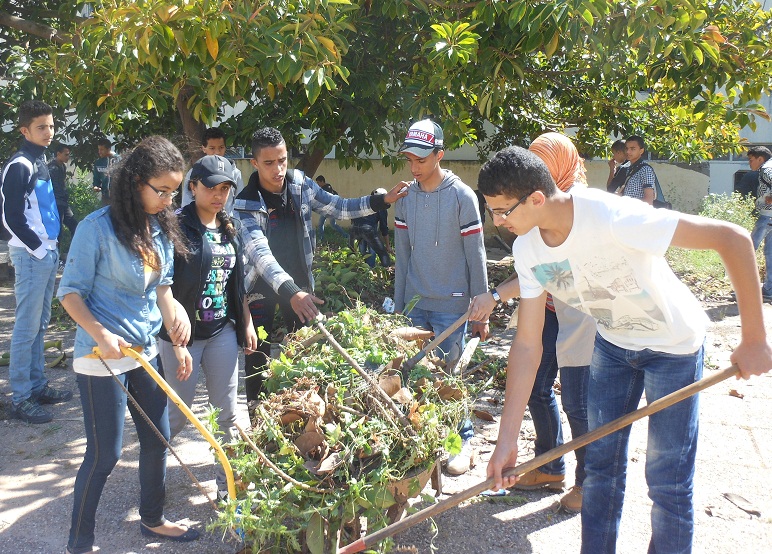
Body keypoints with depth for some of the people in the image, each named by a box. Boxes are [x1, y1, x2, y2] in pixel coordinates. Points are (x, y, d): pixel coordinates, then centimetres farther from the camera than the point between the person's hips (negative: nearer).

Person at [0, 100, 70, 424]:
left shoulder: (40, 162, 15)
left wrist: (51, 249, 14)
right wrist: (40, 250, -13)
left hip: (47, 253, 9)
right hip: (30, 255, -9)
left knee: (39, 324, 15)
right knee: (27, 327, -5)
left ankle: (37, 385, 25)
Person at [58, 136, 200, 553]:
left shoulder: (162, 227, 3)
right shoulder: (98, 227, -17)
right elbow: (70, 291, -13)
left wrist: (178, 343, 11)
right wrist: (101, 336, -26)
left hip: (146, 351, 7)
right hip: (102, 358, -7)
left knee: (157, 439, 16)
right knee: (104, 454, 1)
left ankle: (153, 519, 38)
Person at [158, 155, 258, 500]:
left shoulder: (231, 231, 9)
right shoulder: (178, 227, -11)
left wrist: (246, 323, 14)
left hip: (222, 332, 6)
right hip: (183, 333, -5)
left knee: (228, 411, 8)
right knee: (178, 413, 6)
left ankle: (227, 482, 21)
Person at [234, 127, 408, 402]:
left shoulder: (301, 184, -8)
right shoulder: (245, 204, -23)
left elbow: (337, 207, 5)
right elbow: (260, 252, -34)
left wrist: (381, 200, -7)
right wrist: (290, 292, -48)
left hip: (299, 281, 4)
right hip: (261, 288, -4)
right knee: (258, 357, 3)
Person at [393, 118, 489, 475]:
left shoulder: (462, 196, -8)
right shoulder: (405, 197, 5)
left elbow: (475, 257, -6)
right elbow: (402, 256, 10)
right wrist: (398, 306, 10)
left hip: (451, 305, -4)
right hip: (415, 304, 4)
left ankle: (464, 442, 17)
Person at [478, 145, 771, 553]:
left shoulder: (611, 217, -36)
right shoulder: (527, 250, -15)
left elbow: (732, 237, -33)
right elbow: (527, 343, -11)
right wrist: (506, 440, -13)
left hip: (673, 346, -5)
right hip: (612, 343, 5)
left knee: (668, 481, 1)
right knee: (601, 463, 12)